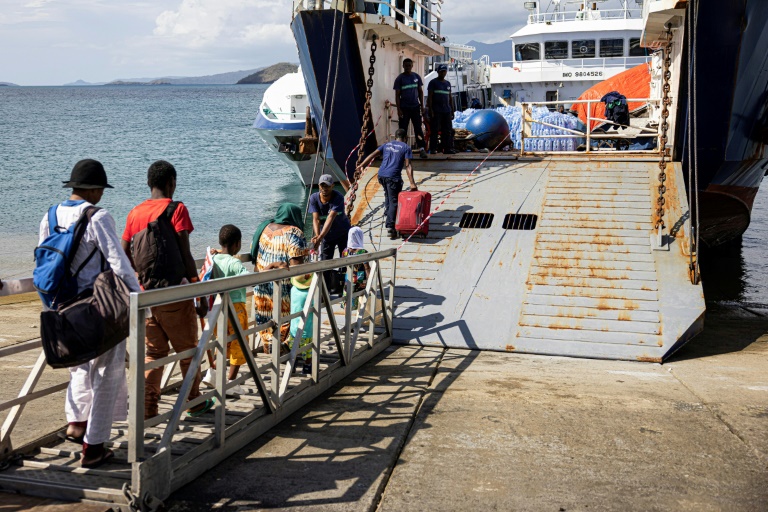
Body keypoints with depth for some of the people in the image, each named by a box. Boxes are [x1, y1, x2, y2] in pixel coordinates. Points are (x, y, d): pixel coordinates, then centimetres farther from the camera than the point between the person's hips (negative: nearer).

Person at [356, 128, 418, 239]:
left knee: (388, 194, 31)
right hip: (393, 176, -5)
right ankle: (390, 225, -15)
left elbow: (372, 155, 6)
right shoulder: (406, 147, 5)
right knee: (393, 201, -3)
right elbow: (407, 166, -4)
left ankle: (387, 214, 31)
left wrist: (362, 164, 5)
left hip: (381, 175, 5)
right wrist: (412, 183, -6)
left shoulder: (386, 145, 19)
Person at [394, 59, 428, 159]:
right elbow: (397, 95, -2)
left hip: (415, 107, 2)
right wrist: (398, 109, -9)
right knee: (403, 129, 1)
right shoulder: (399, 79, -1)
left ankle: (422, 149, -4)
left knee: (418, 128, -2)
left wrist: (422, 105, 6)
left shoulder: (416, 77, 7)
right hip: (404, 108, -2)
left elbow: (420, 91, 13)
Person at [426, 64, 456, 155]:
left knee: (448, 130, 3)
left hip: (446, 111, 6)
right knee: (434, 130, -6)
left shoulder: (448, 83, 18)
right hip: (436, 111, -6)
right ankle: (433, 149, -2)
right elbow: (429, 97, -5)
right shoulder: (433, 82, 1)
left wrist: (452, 111, 16)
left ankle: (448, 148, 6)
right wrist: (430, 110, -14)